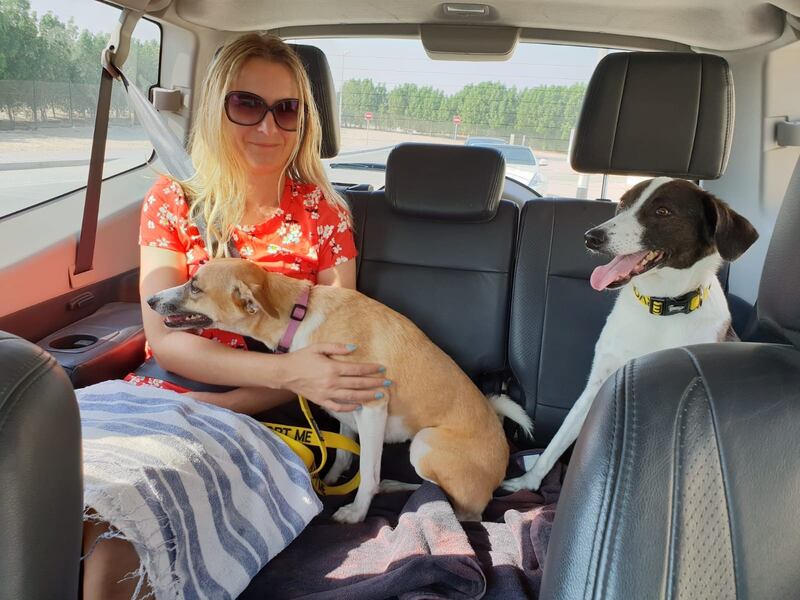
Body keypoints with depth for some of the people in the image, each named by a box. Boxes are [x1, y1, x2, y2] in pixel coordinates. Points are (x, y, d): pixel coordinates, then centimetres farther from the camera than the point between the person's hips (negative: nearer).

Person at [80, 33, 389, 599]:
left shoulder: (323, 213, 2)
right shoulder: (173, 201, 6)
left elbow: (335, 347, 0)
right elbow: (165, 337, -4)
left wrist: (219, 405, -13)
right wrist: (287, 370, -21)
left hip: (263, 417, -2)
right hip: (162, 393, 2)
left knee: (123, 520, -30)